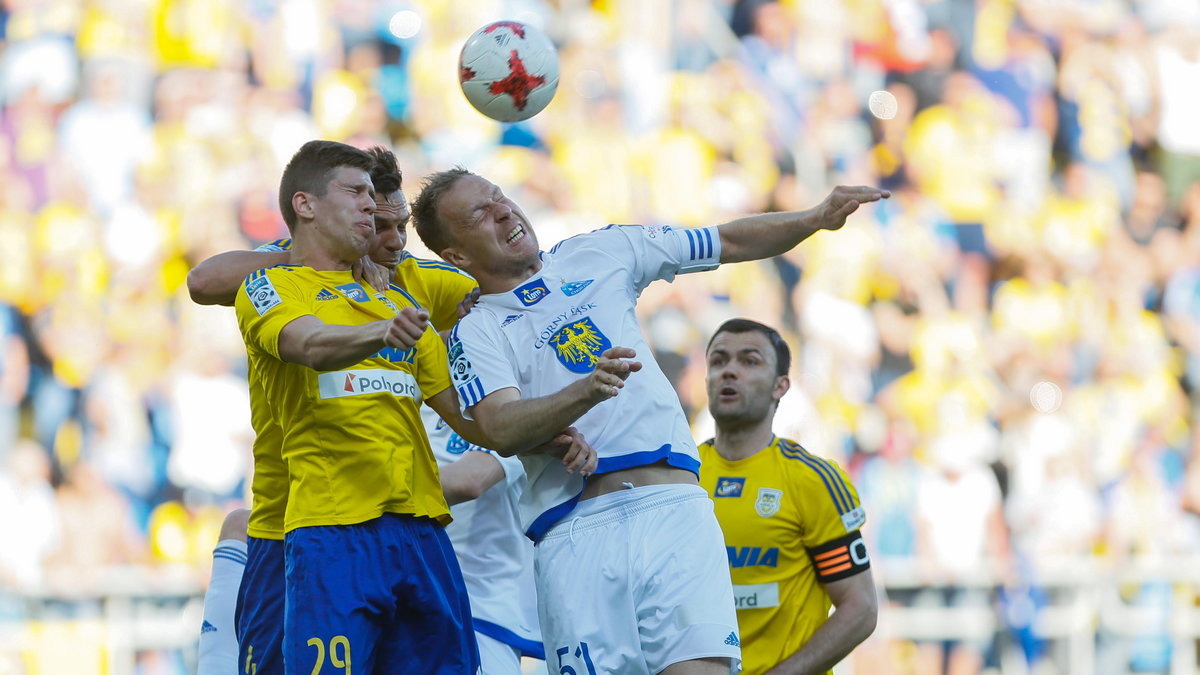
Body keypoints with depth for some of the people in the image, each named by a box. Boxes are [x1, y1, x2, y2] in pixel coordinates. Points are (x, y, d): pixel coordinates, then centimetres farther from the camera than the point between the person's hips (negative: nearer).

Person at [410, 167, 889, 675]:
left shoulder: (600, 254, 19)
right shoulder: (475, 332, 6)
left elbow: (731, 243, 25)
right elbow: (501, 431, -12)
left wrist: (816, 219, 11)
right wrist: (587, 391, -28)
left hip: (675, 511, 2)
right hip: (575, 532, -2)